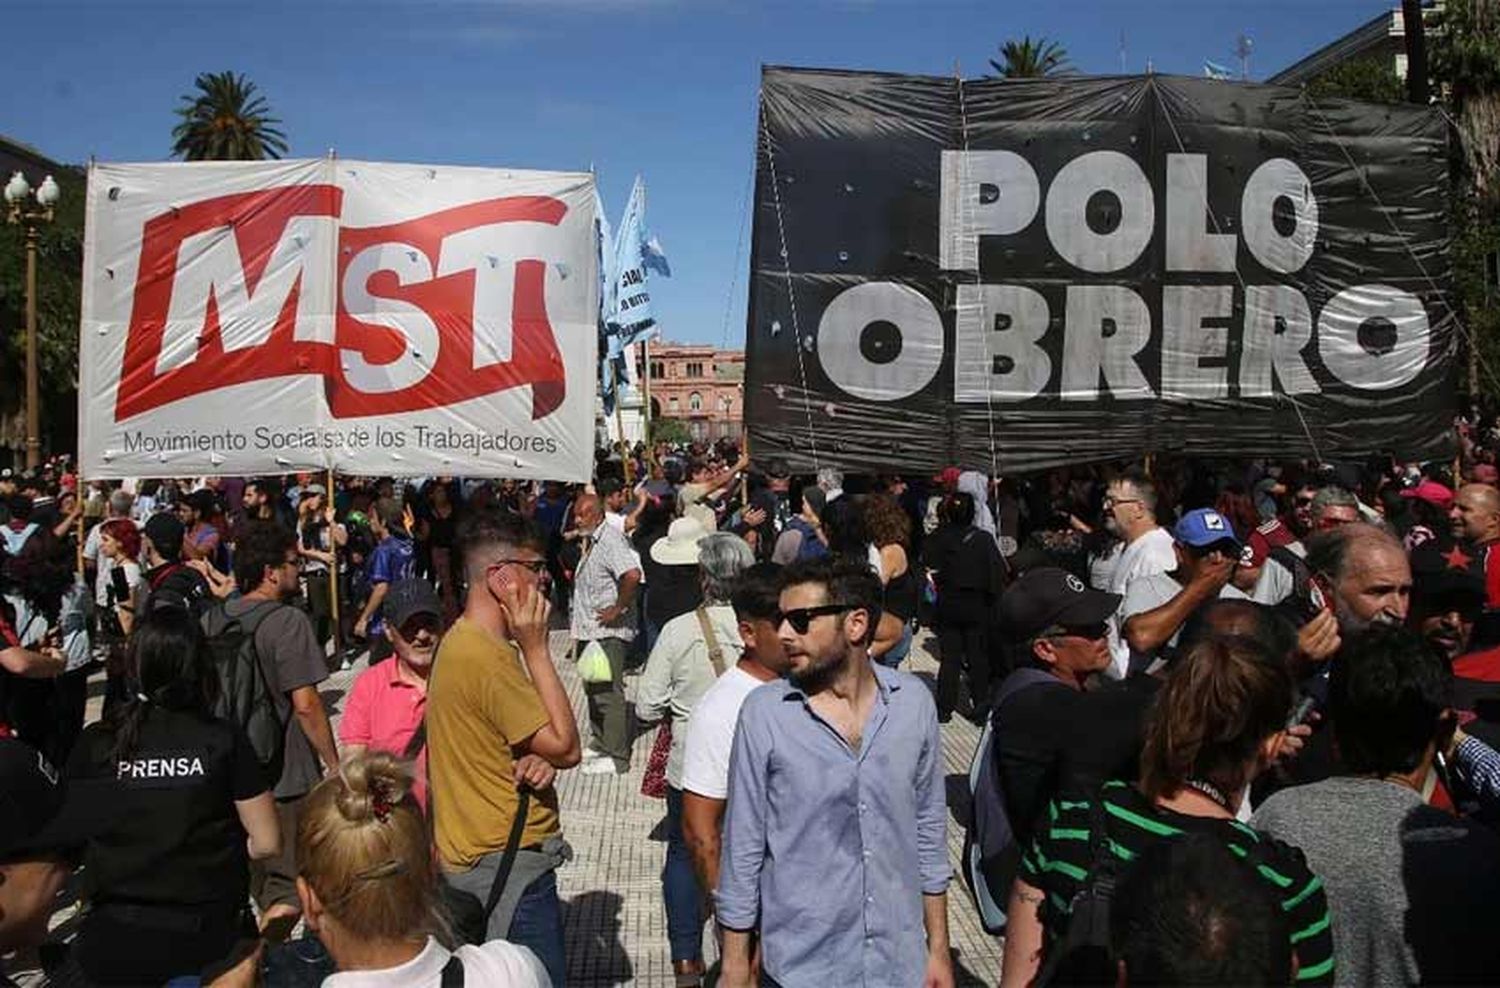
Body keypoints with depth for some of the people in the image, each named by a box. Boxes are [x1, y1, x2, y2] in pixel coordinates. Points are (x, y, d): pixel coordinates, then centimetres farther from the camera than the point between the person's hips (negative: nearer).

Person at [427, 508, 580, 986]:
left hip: (477, 854, 10)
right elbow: (567, 748, -18)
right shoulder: (487, 658, -24)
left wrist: (537, 760, -10)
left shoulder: (464, 641, 8)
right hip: (508, 864, -10)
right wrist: (535, 647, -18)